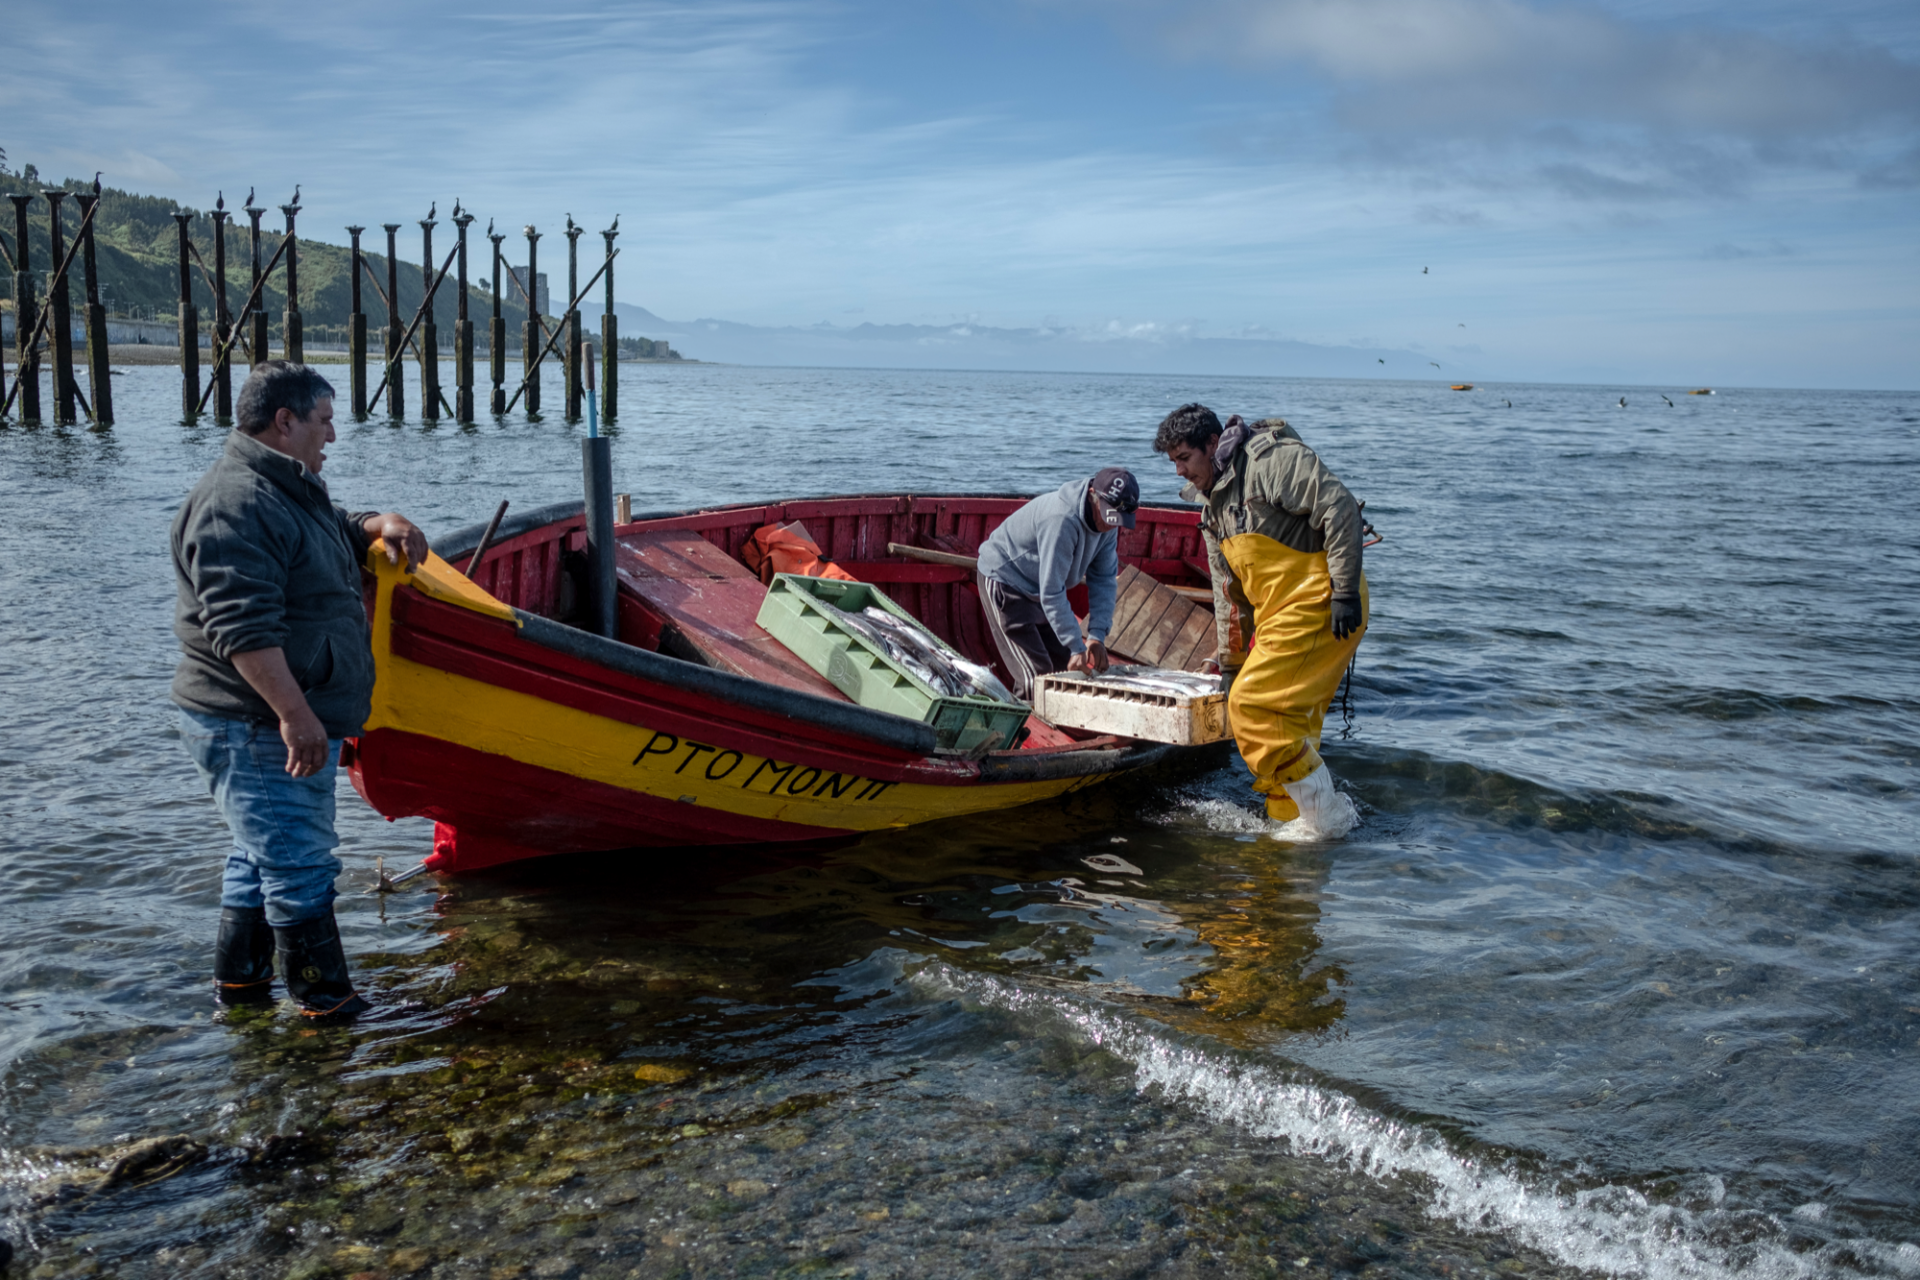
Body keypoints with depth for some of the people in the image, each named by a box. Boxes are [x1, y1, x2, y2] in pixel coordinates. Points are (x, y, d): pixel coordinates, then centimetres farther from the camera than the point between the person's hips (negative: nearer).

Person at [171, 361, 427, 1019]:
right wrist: (294, 713, -30)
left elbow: (338, 535, 36)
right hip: (253, 730, -11)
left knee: (264, 853, 20)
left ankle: (238, 981, 32)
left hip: (278, 724, 11)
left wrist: (380, 524, 13)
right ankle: (327, 1002, 4)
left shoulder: (287, 491, 17)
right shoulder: (236, 503, -19)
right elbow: (240, 626, -27)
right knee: (299, 866, -5)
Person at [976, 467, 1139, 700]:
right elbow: (1051, 593, -33)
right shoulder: (1062, 520, -35)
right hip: (1004, 582, -9)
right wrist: (1076, 648, -32)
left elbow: (1104, 579, -3)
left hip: (1037, 589, 9)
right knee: (1036, 677, -14)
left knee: (1064, 668, 7)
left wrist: (1097, 635, -14)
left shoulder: (1107, 522, -8)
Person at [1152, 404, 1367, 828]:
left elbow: (1340, 509, -18)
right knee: (1288, 721, 10)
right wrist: (1231, 661, 21)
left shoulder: (1272, 458, -10)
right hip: (1279, 616, 9)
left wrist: (1345, 592, -21)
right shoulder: (1212, 506, 18)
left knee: (1252, 705, -13)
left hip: (1318, 607, -9)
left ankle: (1324, 818, -7)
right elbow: (1229, 589, 23)